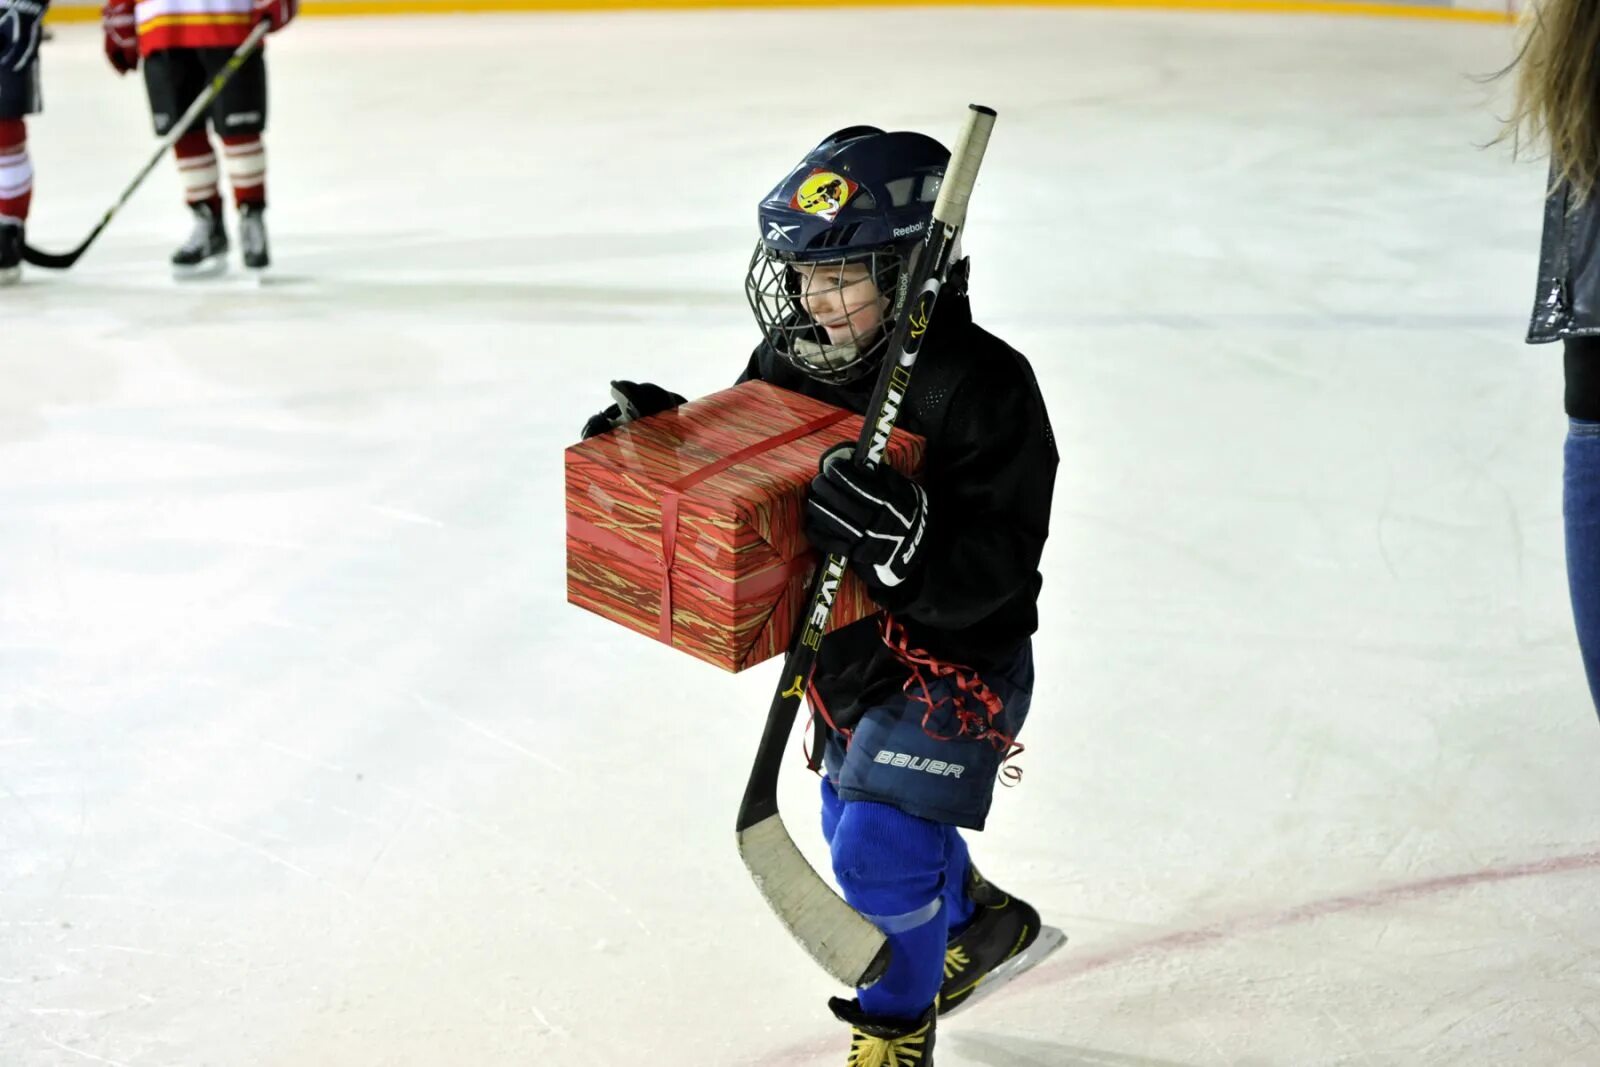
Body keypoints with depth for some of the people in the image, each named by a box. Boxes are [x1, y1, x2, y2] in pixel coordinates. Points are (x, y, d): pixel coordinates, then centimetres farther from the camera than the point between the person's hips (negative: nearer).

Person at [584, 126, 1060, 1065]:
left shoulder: (983, 384, -27)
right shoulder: (791, 359, -7)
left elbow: (991, 571, -30)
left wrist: (905, 542, -48)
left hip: (955, 655, -8)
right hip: (841, 644, 8)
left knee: (882, 844, -14)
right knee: (857, 825, 25)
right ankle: (984, 924, 54)